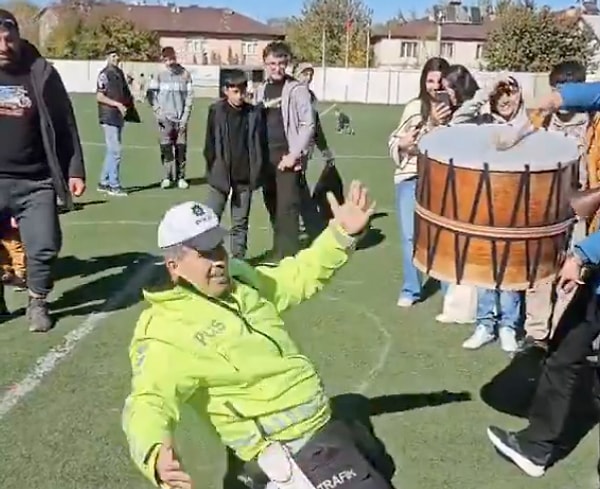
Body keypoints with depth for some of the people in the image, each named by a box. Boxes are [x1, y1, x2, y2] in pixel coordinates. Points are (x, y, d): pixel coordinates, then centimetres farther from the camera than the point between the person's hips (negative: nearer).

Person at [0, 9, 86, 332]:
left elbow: (65, 125, 4)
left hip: (36, 182, -1)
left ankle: (37, 303, 24)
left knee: (44, 247, 0)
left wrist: (75, 170, 0)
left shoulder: (41, 73, 0)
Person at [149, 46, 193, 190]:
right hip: (165, 119, 0)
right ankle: (167, 177, 6)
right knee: (166, 148, -2)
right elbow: (152, 95, 5)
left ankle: (180, 177, 10)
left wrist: (185, 116, -3)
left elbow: (189, 96, 4)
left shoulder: (185, 75, 4)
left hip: (181, 119, 0)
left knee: (181, 149, 1)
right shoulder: (159, 76, 5)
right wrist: (159, 113, -6)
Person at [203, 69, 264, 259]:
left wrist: (256, 173, -1)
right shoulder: (216, 111, -4)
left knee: (240, 223, 10)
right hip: (220, 175, -1)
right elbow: (210, 144, -1)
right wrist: (213, 169, -4)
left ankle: (238, 259, 18)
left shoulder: (254, 113, -1)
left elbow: (259, 145, 3)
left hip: (245, 177, 1)